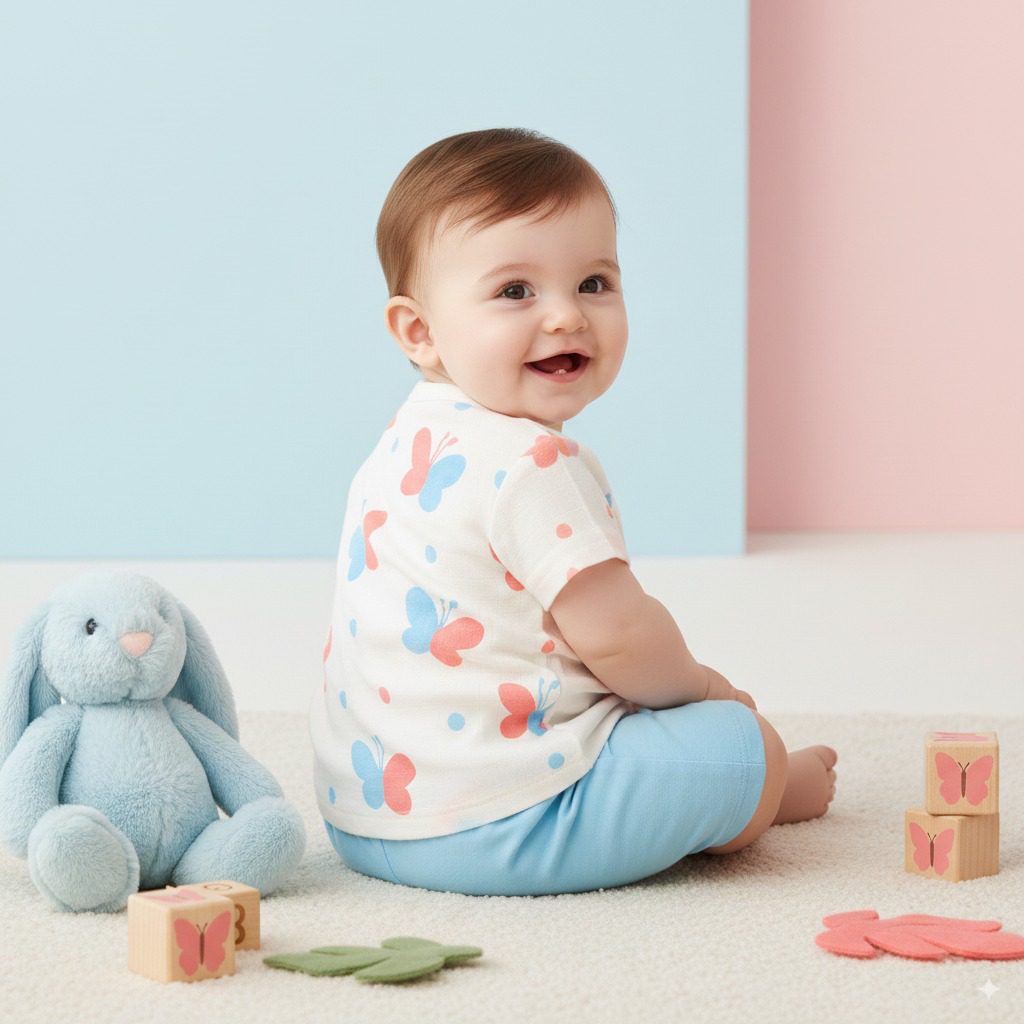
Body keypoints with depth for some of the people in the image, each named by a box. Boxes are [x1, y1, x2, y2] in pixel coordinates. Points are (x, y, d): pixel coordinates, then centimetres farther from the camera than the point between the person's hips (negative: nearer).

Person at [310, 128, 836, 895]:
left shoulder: (411, 444, 10)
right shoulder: (529, 464, -22)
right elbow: (614, 632, -21)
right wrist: (696, 685, 1)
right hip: (486, 824, -10)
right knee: (742, 747, 0)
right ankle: (777, 791, 29)